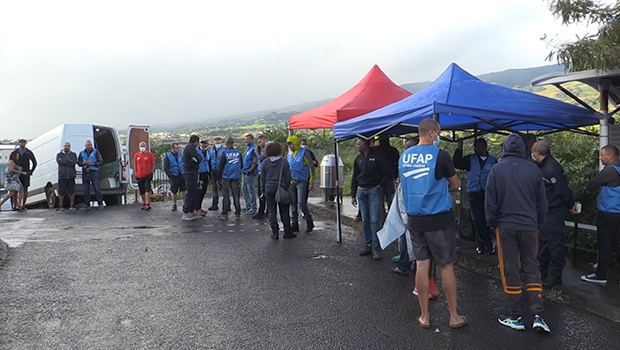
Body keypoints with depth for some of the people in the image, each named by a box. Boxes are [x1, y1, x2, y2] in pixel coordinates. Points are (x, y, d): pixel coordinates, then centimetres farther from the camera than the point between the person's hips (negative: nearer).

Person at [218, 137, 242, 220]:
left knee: (226, 195, 3)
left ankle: (224, 214, 7)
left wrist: (219, 180, -1)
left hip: (225, 177, -3)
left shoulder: (224, 153, -7)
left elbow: (221, 167, -5)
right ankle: (237, 214, 9)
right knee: (236, 195, 7)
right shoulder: (238, 153, 3)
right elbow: (241, 166, 12)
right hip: (235, 177, 3)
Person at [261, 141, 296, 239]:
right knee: (284, 211, 6)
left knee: (271, 211, 7)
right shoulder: (284, 162, -3)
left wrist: (263, 190, 13)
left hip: (269, 188, 1)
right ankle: (287, 232, 10)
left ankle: (275, 232, 6)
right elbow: (288, 177, -1)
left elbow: (262, 178, 6)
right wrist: (287, 188, 8)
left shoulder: (265, 162, 2)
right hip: (282, 188, -1)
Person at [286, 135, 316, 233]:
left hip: (301, 181, -6)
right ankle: (294, 224, 13)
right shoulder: (289, 155, 13)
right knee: (293, 203, 5)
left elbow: (311, 168, -4)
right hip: (291, 182, 6)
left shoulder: (304, 153, -5)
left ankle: (309, 222, 6)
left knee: (301, 202, -12)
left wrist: (311, 182, -9)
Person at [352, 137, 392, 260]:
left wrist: (379, 186, -12)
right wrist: (353, 195, 13)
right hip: (361, 191, 6)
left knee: (374, 220, -6)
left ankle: (376, 248, 1)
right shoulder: (358, 159, 11)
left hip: (374, 191, -5)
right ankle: (368, 245, 19)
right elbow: (354, 178, 16)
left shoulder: (377, 156, -7)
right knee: (365, 220, 9)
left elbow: (388, 174, -3)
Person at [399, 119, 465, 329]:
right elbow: (455, 185, 0)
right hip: (439, 220, -4)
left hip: (414, 219, 5)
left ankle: (424, 316, 19)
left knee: (421, 265, 10)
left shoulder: (404, 156, 4)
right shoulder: (440, 155, -11)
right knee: (446, 266, 6)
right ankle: (454, 317, 18)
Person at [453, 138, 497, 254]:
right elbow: (456, 164, -7)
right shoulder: (470, 159, 6)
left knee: (485, 220, 4)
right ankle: (488, 244, 4)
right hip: (474, 194, -1)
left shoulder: (493, 160, 10)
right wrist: (459, 149, -11)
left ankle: (481, 244, 16)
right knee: (478, 220, -6)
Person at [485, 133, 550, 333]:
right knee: (531, 269, 12)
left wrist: (492, 223, 8)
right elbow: (542, 200, 7)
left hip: (506, 226, -2)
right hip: (529, 226, 3)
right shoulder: (533, 169, 2)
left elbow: (490, 201, -4)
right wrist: (539, 223, 17)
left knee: (510, 271, 4)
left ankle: (516, 318, 11)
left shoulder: (496, 169, -5)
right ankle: (538, 315, 5)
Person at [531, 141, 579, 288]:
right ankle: (542, 271, 30)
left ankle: (555, 275, 6)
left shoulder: (552, 168, -22)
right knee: (543, 241, 18)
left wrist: (571, 205, -7)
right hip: (544, 212, 10)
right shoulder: (542, 166, 10)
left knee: (555, 242, -2)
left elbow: (563, 190, -19)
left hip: (554, 213, -10)